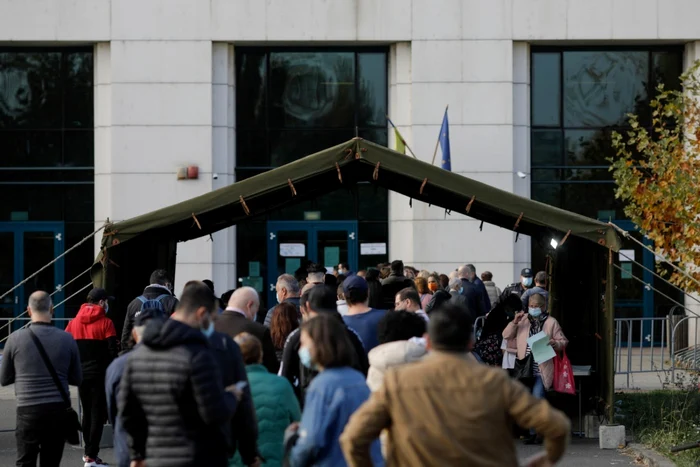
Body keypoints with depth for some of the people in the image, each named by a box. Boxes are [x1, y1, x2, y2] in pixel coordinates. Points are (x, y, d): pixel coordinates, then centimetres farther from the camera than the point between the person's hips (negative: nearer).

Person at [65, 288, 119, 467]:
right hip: (100, 375, -5)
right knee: (97, 414, -2)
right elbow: (112, 351, -13)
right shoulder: (106, 323, -8)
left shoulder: (74, 322, 7)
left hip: (81, 375, 5)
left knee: (87, 412, 17)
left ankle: (88, 451, 23)